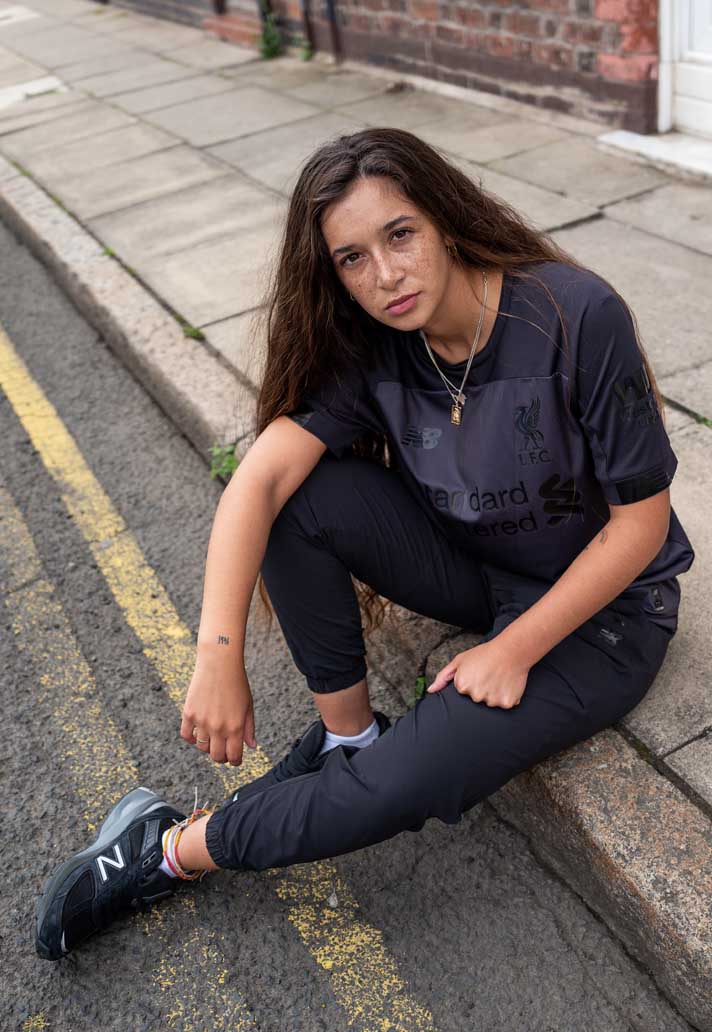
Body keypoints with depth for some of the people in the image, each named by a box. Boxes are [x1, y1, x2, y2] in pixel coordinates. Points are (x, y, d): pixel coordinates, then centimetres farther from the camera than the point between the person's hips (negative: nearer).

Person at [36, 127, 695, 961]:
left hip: (603, 607, -4)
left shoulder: (578, 317, -25)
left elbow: (640, 522, -19)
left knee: (410, 781, -27)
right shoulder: (371, 346, -11)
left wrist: (513, 652, -19)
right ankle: (347, 736, -5)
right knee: (300, 494, -22)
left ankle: (175, 850, -3)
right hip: (473, 565, 4)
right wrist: (219, 656, -34)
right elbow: (259, 477, -23)